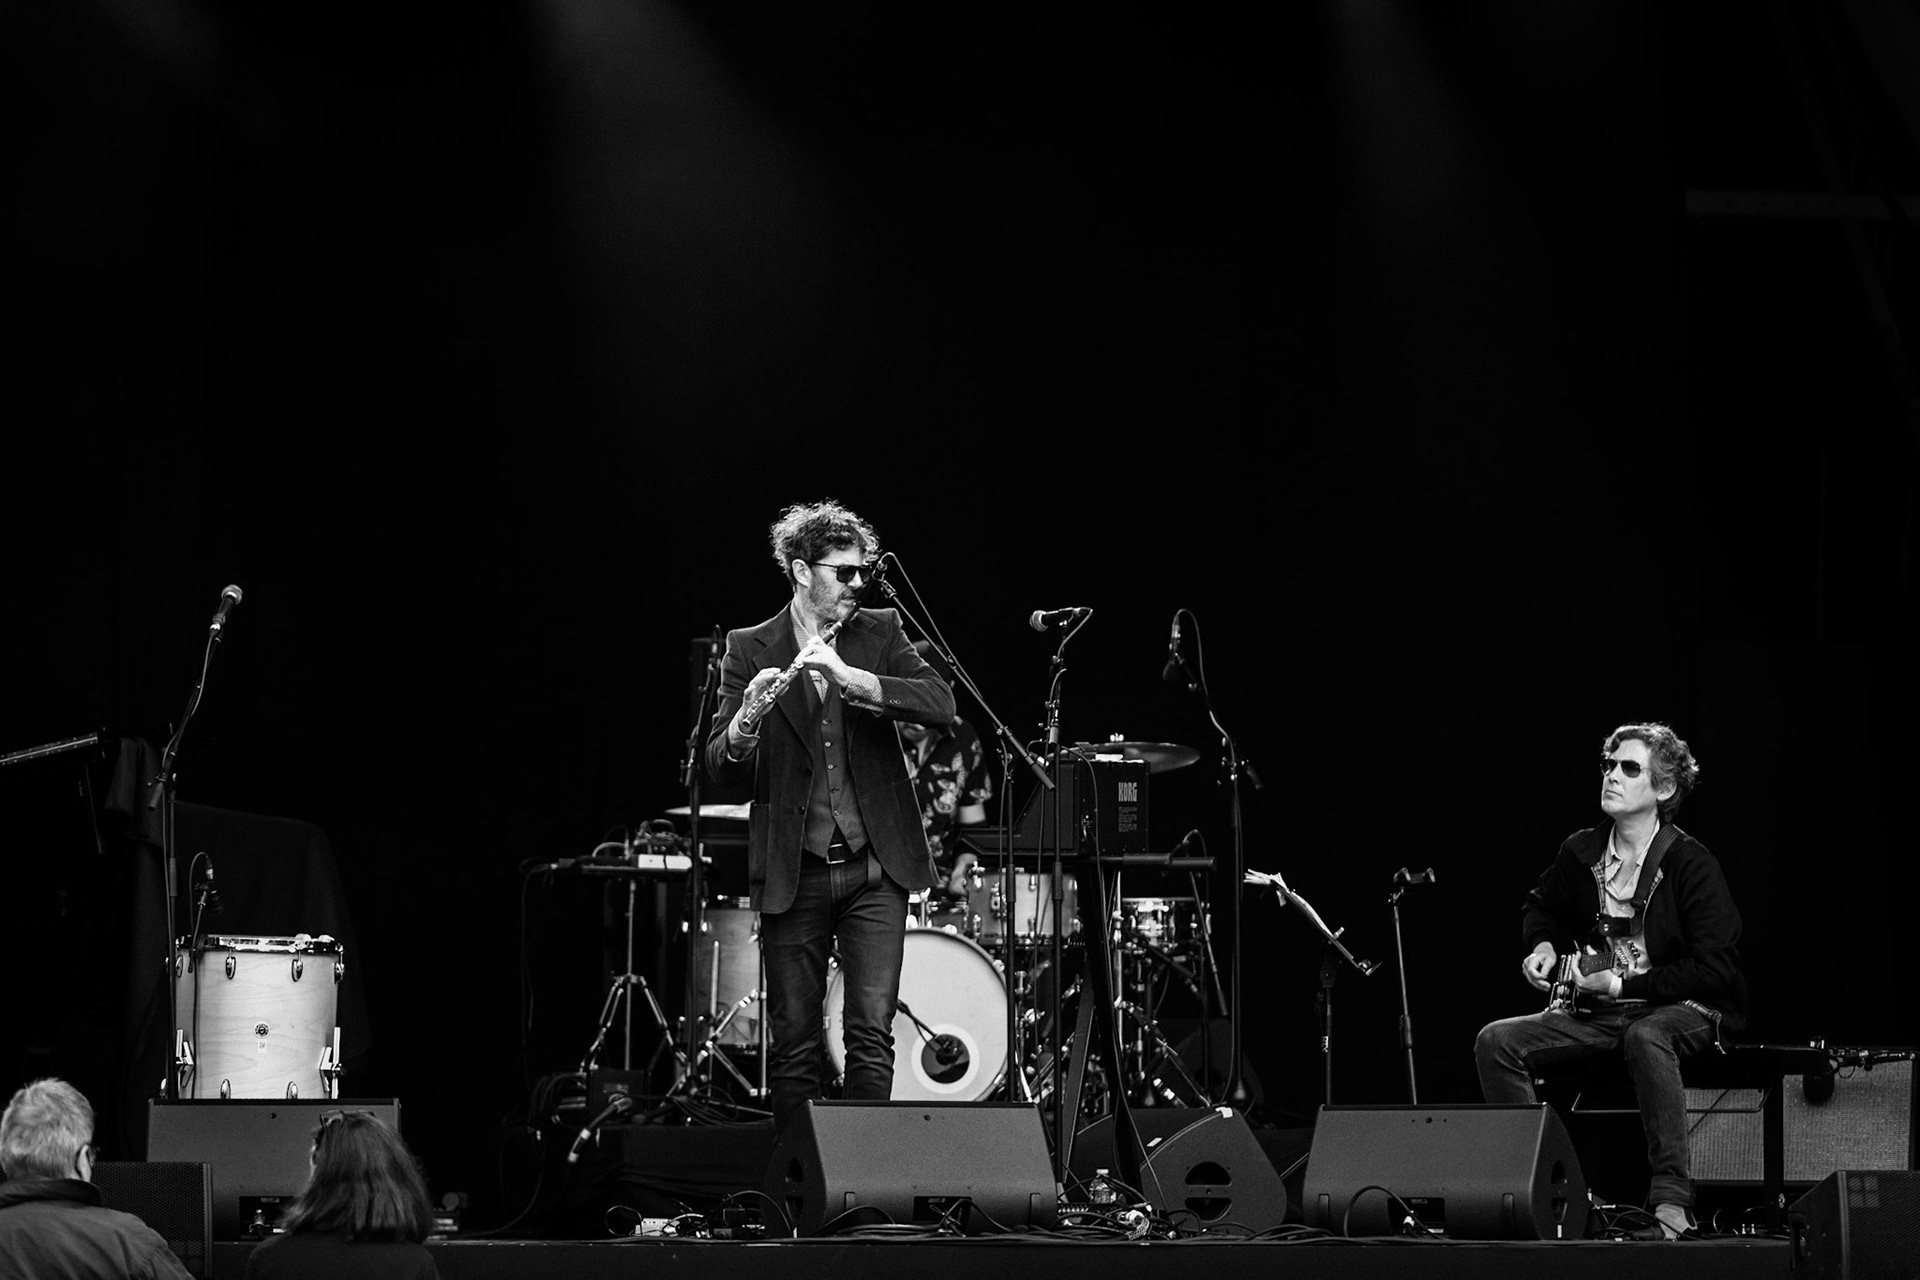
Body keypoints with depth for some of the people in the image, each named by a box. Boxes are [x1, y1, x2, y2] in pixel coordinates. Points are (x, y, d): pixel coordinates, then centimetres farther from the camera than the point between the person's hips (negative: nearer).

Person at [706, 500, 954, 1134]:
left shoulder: (880, 633, 5)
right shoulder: (750, 649, 1)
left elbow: (940, 703, -11)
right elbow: (721, 768, -5)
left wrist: (852, 678, -24)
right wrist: (745, 721, -27)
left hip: (874, 866, 1)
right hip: (793, 873, 0)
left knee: (872, 1033, -5)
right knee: (794, 1044, 3)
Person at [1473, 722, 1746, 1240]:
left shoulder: (1690, 864, -13)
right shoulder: (1580, 853, 5)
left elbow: (1715, 970, -18)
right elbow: (1541, 906, 28)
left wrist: (1623, 985, -20)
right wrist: (1541, 946, 5)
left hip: (1683, 1008, -6)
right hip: (1591, 1009, 6)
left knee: (1645, 1037, -42)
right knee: (1496, 1041, -14)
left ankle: (1672, 1203, -41)